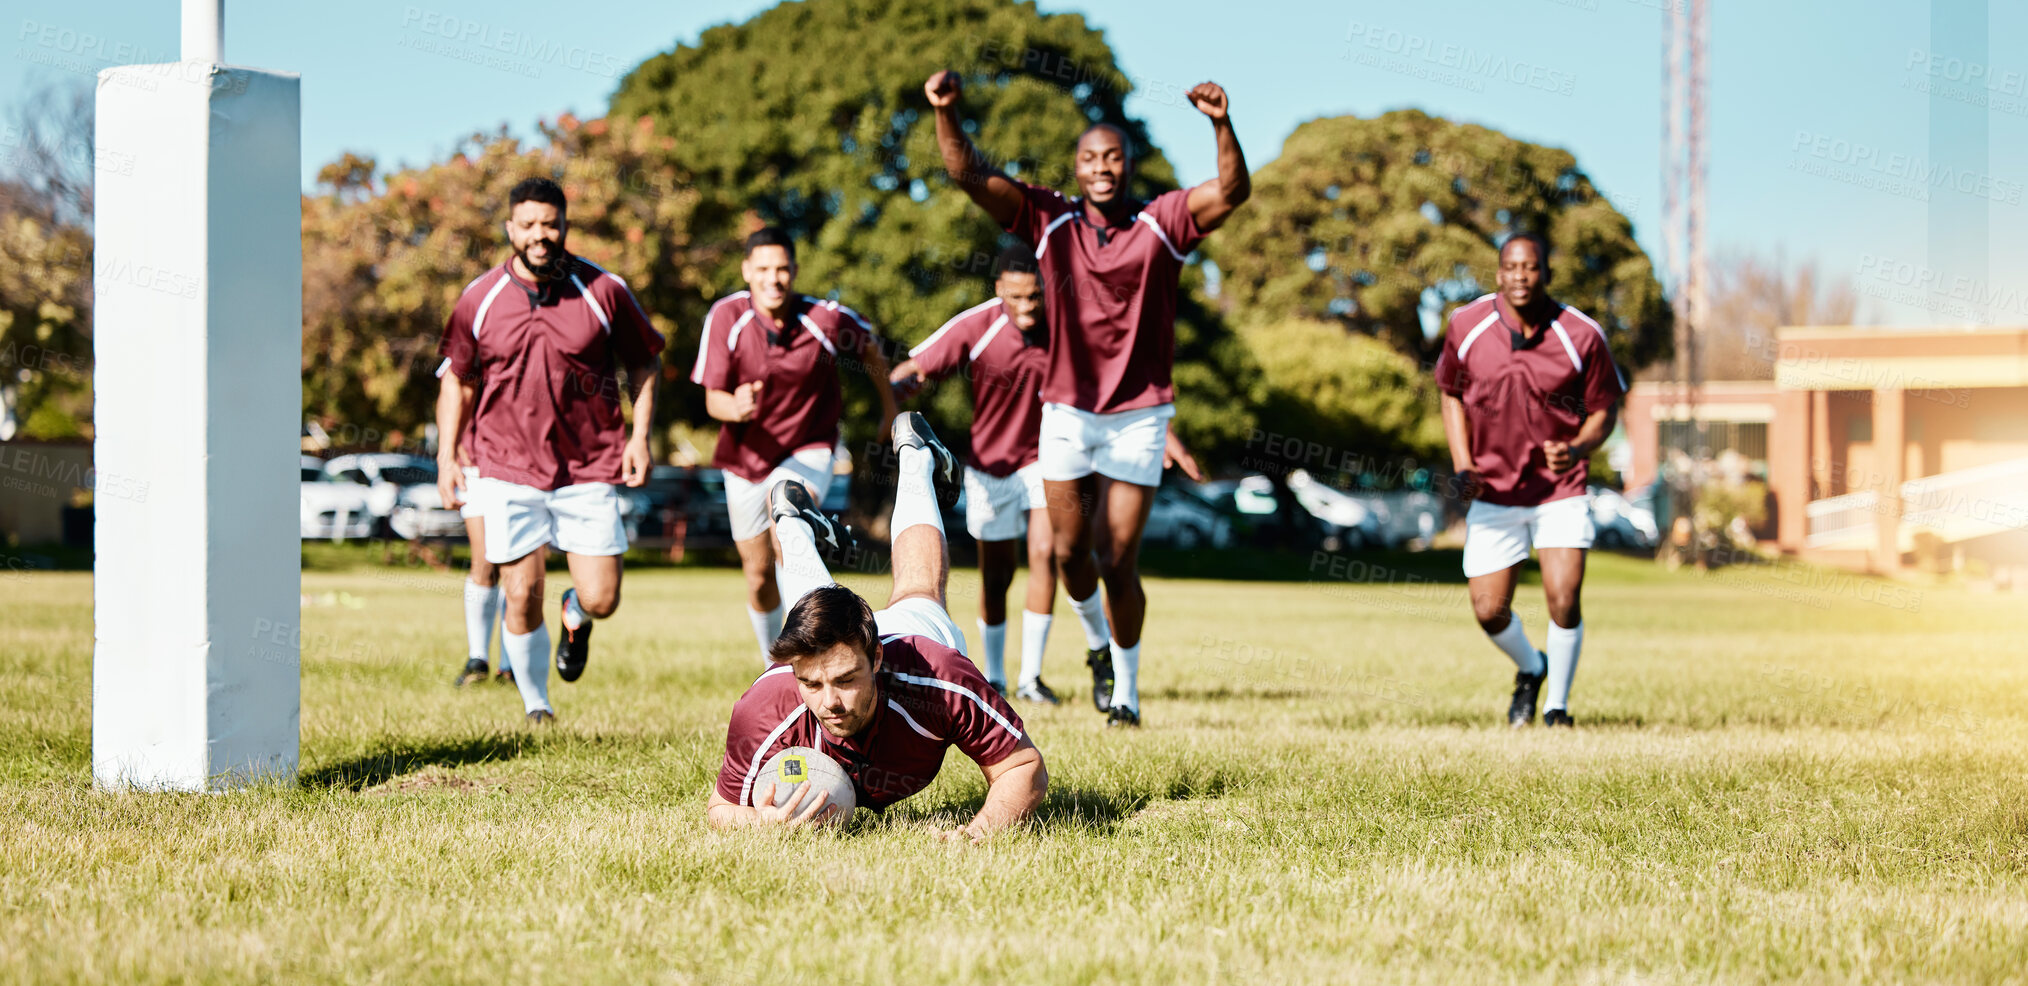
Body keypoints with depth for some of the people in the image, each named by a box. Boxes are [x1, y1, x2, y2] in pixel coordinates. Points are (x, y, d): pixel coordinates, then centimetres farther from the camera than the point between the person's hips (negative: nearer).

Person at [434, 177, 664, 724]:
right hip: (508, 471, 0)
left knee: (601, 600, -4)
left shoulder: (604, 290, -3)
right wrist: (447, 456, 3)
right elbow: (457, 380, 11)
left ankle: (575, 615, 34)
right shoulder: (479, 300, 0)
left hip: (590, 468, 0)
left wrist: (640, 436, -2)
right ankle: (535, 707, 18)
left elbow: (644, 364, 8)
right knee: (522, 598, -3)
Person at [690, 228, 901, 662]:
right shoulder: (725, 316, -18)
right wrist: (734, 407, -40)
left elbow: (869, 347, 4)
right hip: (746, 455, 2)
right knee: (759, 573, 11)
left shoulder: (827, 319, -19)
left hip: (809, 449, -2)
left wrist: (889, 405, 12)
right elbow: (712, 398, -17)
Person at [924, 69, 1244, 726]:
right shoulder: (1050, 220, -1)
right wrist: (947, 112, -26)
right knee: (1069, 552, 7)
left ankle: (1126, 689, 14)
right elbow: (970, 176, -9)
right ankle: (1097, 641, 38)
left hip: (1138, 414, -2)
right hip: (1067, 411, 2)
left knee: (1118, 561, -3)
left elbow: (1231, 191, -19)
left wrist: (1222, 124, -37)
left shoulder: (1161, 223, -5)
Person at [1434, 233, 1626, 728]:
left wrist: (1576, 450, -22)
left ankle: (1557, 707, 8)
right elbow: (1452, 395, 8)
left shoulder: (1582, 335, -12)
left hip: (1560, 489, -2)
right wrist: (1463, 468, -4)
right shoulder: (1466, 325, -8)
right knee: (1489, 611, 1)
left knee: (1564, 599, -16)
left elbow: (1602, 411, -1)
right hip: (1493, 492, 2)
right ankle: (1529, 669, 37)